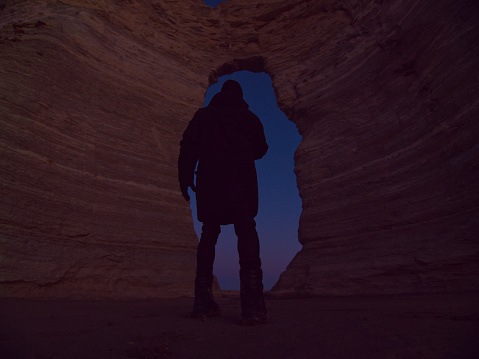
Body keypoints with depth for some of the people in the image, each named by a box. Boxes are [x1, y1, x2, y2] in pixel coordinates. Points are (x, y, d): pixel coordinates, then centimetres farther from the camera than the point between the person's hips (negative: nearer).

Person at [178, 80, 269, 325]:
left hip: (210, 180, 2)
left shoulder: (204, 114, 18)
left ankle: (203, 301, 4)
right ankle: (252, 305, -24)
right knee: (246, 232, -10)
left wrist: (185, 177, 5)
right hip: (242, 180, -1)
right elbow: (260, 150, 23)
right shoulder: (249, 117, 17)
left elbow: (188, 146, 6)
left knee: (209, 234, 7)